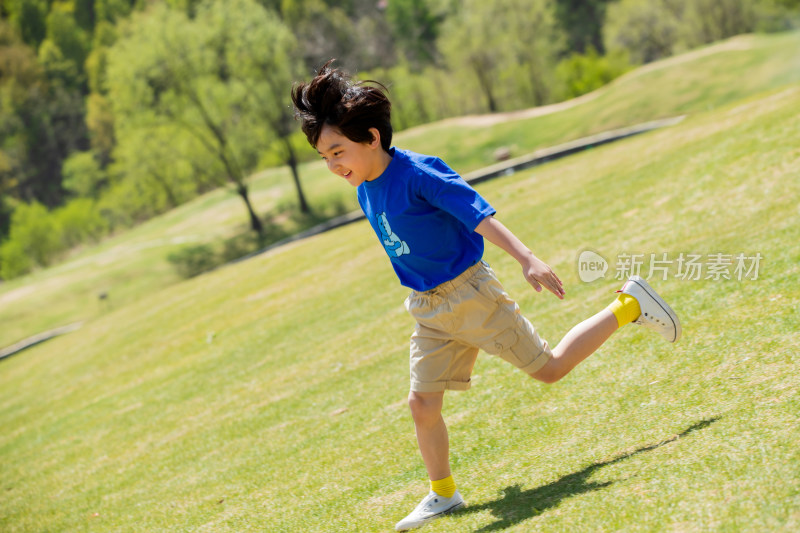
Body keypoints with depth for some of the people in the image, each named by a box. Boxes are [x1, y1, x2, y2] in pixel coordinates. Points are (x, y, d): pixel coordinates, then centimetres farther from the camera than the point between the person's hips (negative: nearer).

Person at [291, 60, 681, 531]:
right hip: (429, 311, 7)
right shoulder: (366, 189, 4)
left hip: (470, 293, -7)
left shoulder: (418, 174, -22)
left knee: (550, 367, 2)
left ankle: (628, 307, 17)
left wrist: (527, 259, -35)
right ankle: (444, 494, 21)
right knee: (423, 404, 4)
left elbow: (480, 217, -26)